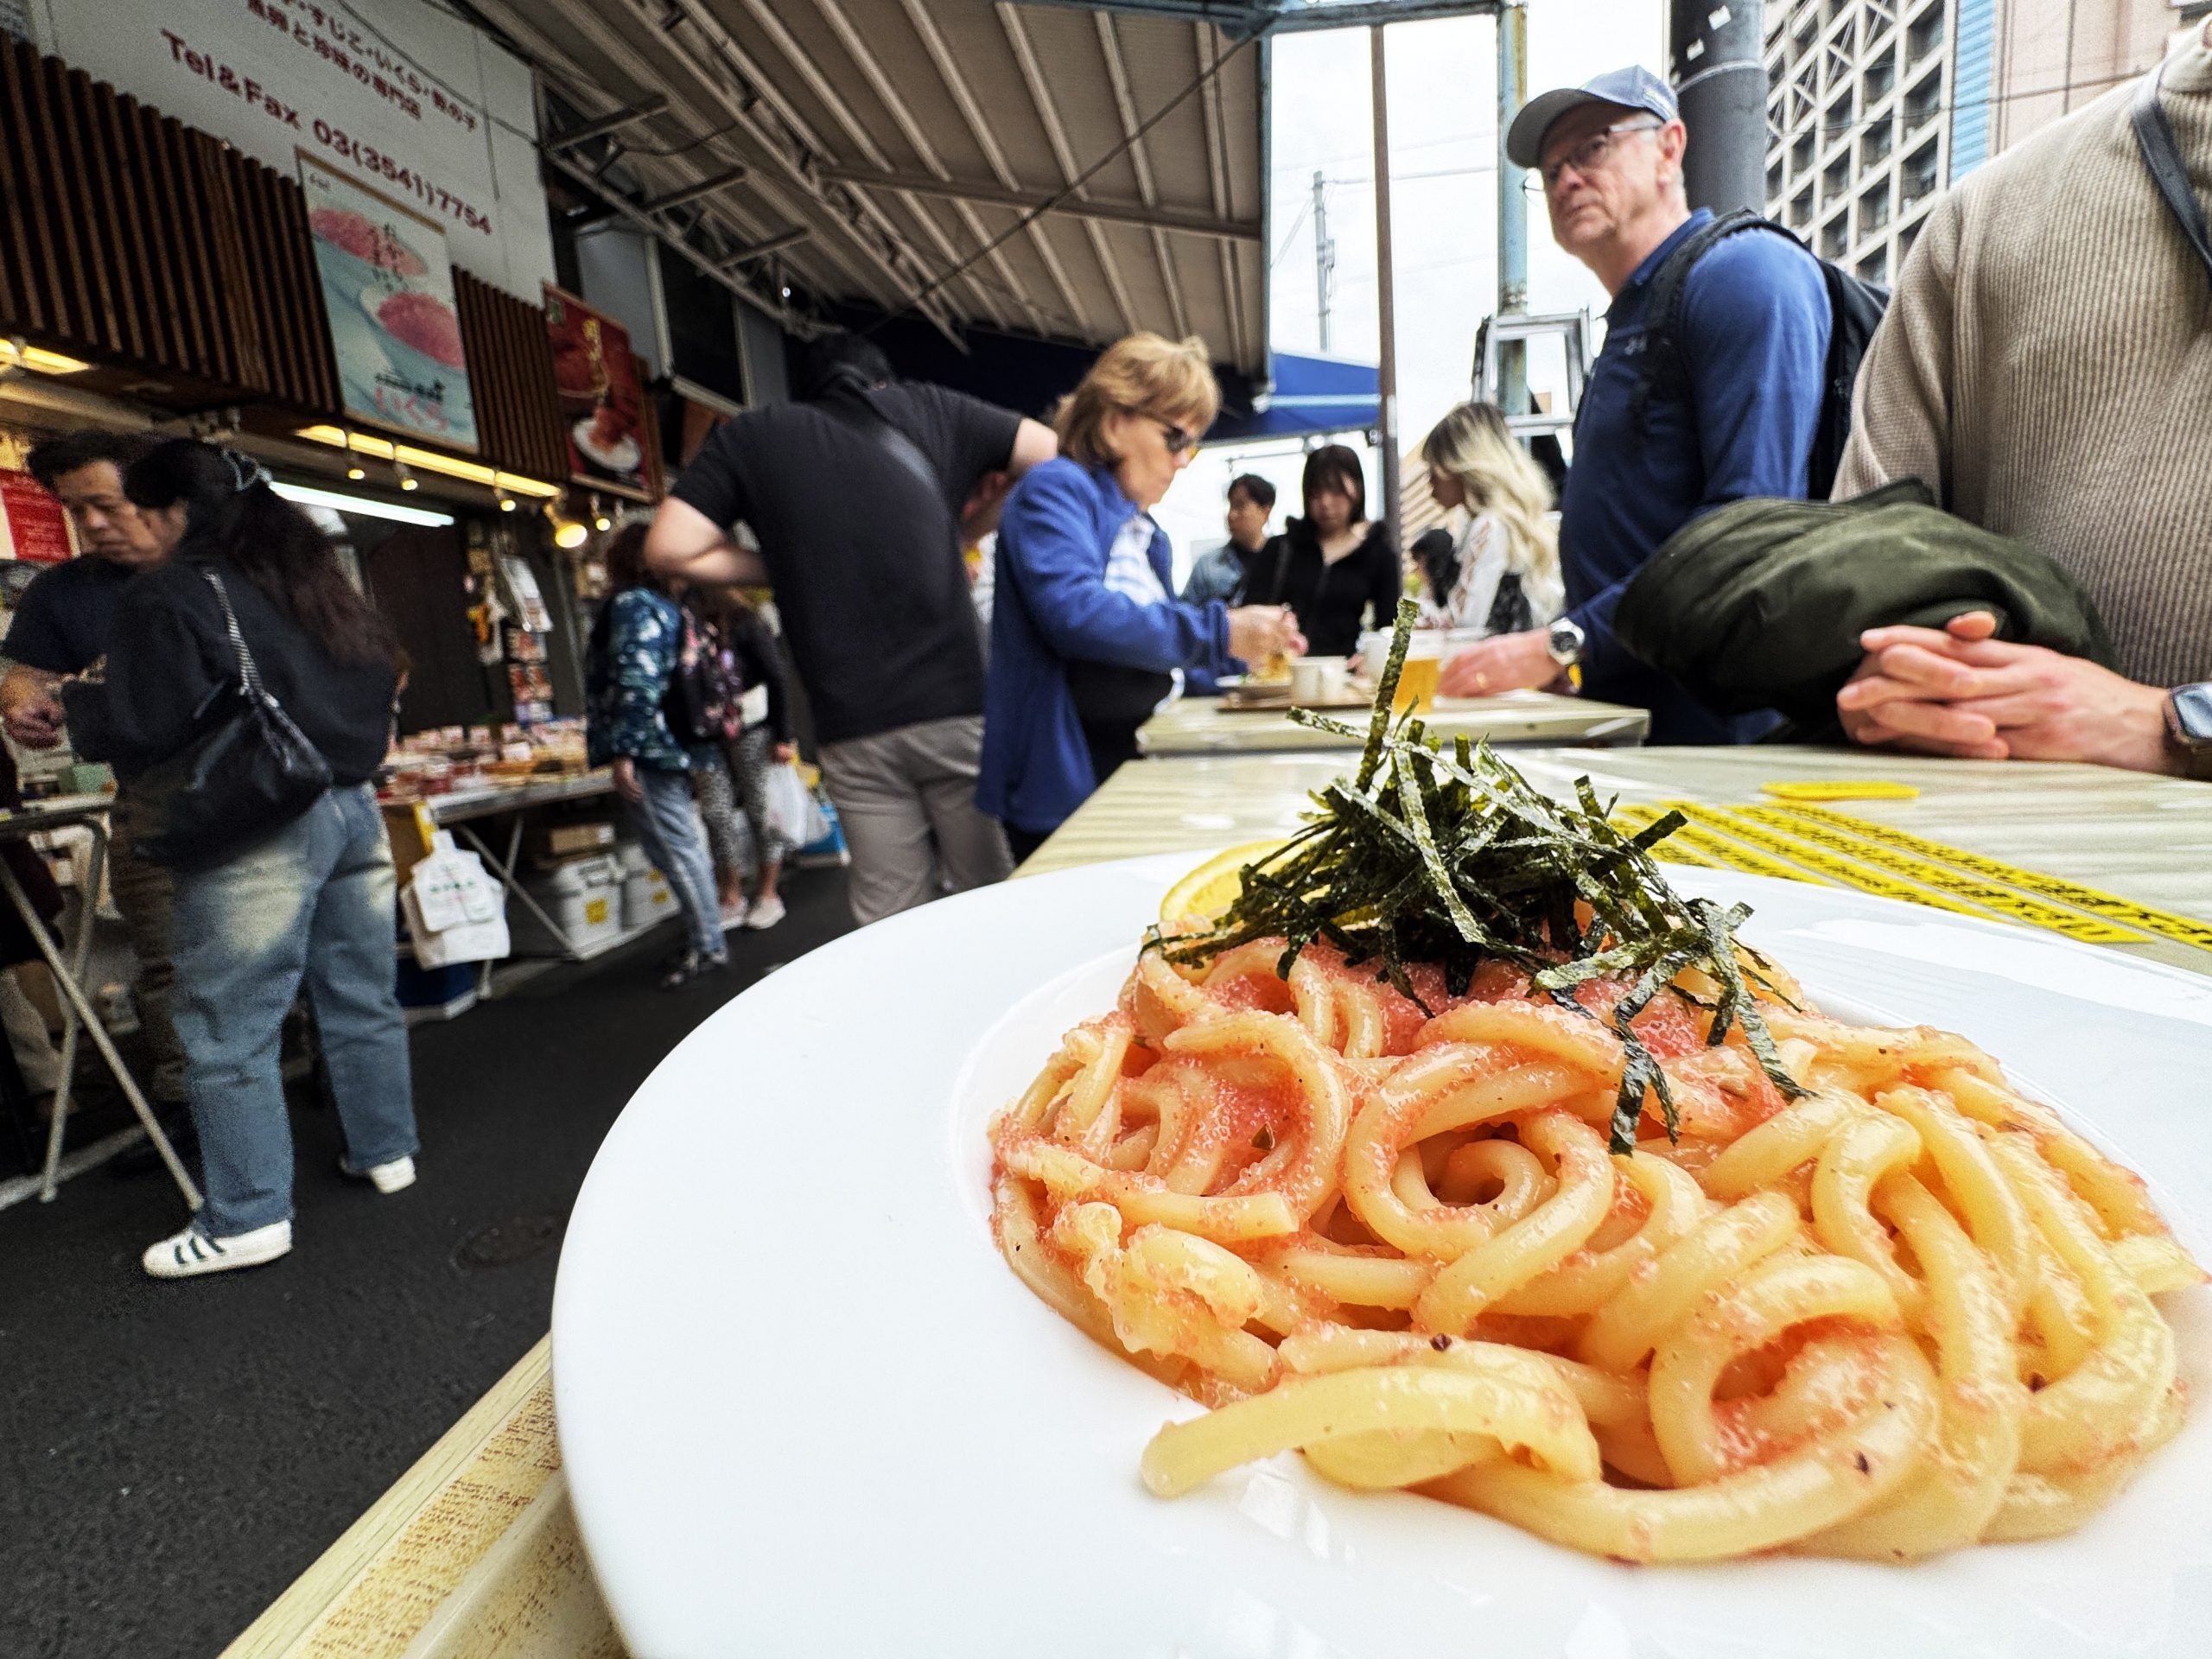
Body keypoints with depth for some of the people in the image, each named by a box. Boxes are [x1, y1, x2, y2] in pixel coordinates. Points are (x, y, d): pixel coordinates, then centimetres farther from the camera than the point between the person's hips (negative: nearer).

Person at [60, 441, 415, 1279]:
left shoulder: (166, 596, -8)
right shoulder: (317, 579, 13)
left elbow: (147, 730, -10)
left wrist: (68, 704, 7)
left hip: (255, 832, -7)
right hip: (353, 807, 7)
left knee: (231, 1029, 1)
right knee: (361, 997, 15)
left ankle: (248, 1218, 7)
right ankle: (386, 1152, 26)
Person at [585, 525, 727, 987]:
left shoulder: (630, 604, -10)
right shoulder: (666, 606, 18)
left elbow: (635, 681, -20)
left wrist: (621, 751, -20)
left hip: (649, 751, -10)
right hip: (676, 746, 10)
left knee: (675, 849, -5)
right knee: (685, 846, 13)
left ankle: (707, 947, 0)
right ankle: (705, 940, 20)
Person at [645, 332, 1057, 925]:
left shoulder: (751, 435, 12)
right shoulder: (926, 408, 13)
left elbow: (671, 549, 4)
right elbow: (1051, 454, 13)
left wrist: (782, 571, 15)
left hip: (853, 726, 1)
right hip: (957, 703, 0)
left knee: (892, 919, 7)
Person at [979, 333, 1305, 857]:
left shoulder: (1148, 533, 15)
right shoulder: (1056, 489, -9)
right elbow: (1072, 611, -27)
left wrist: (1243, 653, 9)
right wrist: (1218, 632, -23)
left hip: (1135, 776, 9)